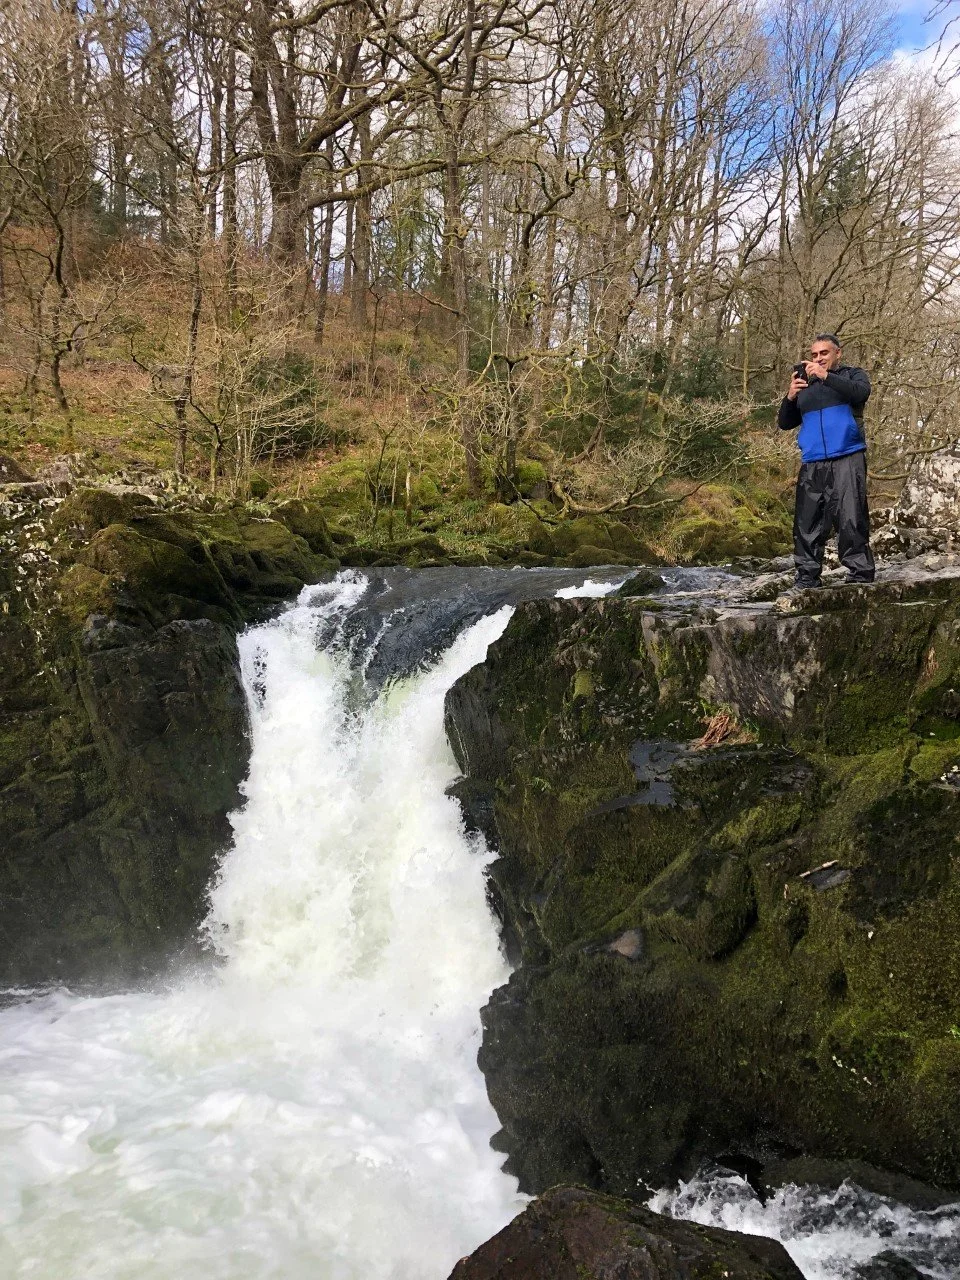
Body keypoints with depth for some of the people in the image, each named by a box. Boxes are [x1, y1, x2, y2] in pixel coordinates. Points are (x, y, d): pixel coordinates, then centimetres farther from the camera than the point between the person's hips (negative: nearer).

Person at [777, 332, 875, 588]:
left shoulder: (852, 375, 13)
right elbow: (785, 423, 18)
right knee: (807, 522, -2)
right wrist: (790, 397, 0)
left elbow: (860, 393, -10)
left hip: (847, 459, -4)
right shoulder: (805, 386, 23)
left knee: (850, 518, -13)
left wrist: (825, 376, -15)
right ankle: (807, 575, 1)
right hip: (811, 464, 4)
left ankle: (861, 573, -11)